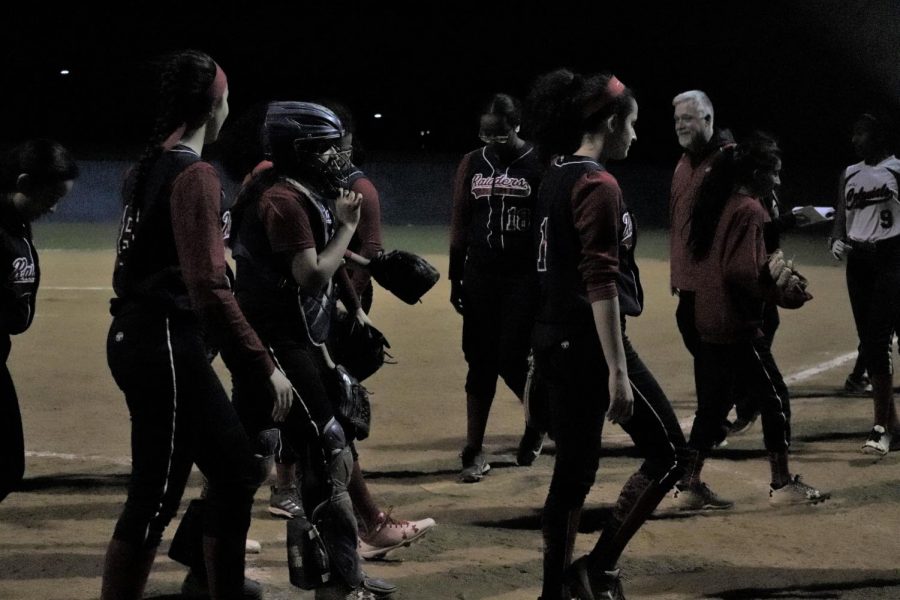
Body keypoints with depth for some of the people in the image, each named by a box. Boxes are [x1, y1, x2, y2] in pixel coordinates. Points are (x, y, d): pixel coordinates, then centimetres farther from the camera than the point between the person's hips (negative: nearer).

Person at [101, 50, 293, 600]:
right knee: (156, 495, -5)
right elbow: (209, 287, -21)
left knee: (236, 468, 16)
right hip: (165, 346, -9)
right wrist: (265, 366, -20)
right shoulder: (195, 175, -14)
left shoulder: (149, 166, 12)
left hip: (138, 336, 9)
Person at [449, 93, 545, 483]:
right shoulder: (471, 165, 6)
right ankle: (474, 453, 9)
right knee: (480, 364, 5)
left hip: (525, 278, -4)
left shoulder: (540, 166, -5)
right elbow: (460, 224, 11)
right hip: (480, 276, 4)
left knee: (511, 361, -7)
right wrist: (455, 279, 8)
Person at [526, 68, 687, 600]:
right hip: (591, 342, -9)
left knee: (575, 467, 12)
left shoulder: (556, 178, 13)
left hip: (554, 341, 9)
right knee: (668, 452, 1)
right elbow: (600, 283, -21)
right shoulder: (599, 186, -15)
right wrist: (617, 370, -23)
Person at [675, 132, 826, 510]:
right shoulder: (750, 212, -16)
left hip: (708, 319, 9)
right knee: (774, 400, 3)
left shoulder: (719, 205, 10)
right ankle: (782, 485, 9)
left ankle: (689, 486, 12)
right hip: (737, 323, -9)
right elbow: (745, 271, -24)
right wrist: (784, 293, -11)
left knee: (712, 403, 13)